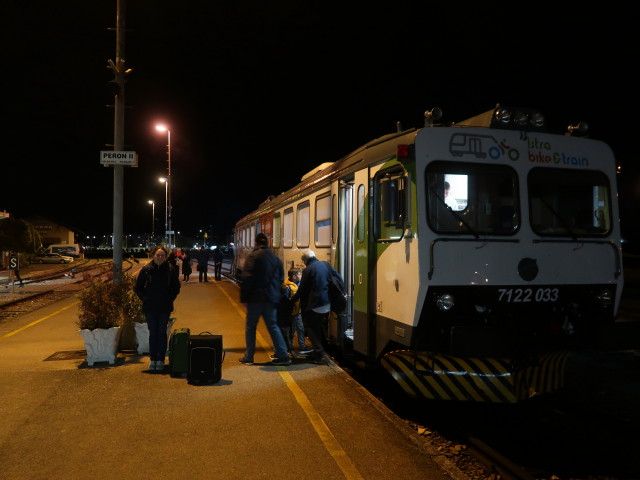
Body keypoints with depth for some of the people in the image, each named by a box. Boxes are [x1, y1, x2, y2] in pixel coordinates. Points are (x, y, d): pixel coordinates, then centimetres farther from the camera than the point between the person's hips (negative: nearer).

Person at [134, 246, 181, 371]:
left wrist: (169, 299, 0)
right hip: (150, 307, 0)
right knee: (153, 333, 6)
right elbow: (137, 287, 6)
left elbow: (176, 287, 8)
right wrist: (145, 298, -1)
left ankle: (161, 360, 11)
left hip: (165, 307, 0)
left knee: (162, 333, 3)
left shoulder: (171, 269, -3)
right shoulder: (146, 269, -3)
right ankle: (153, 359, 16)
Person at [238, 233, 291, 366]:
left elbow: (247, 278, -14)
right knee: (273, 326, 12)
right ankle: (283, 356, 8)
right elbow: (281, 279, 12)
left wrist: (243, 296, -8)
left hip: (255, 297, -5)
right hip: (271, 298, 5)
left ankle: (248, 357, 12)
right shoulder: (276, 258, 10)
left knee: (250, 326, 7)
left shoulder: (253, 256, -8)